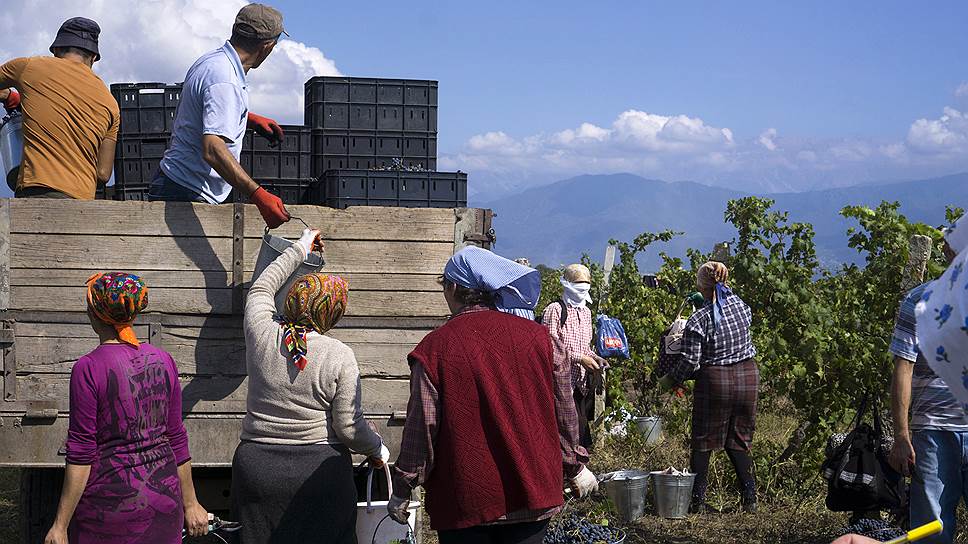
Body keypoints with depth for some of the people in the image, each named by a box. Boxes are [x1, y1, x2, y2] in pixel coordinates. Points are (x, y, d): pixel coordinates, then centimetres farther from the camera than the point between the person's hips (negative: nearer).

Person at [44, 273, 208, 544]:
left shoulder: (88, 368, -12)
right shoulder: (163, 361, 2)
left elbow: (81, 454, -12)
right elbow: (177, 438, 7)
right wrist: (190, 504, 16)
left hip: (110, 500, -5)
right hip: (165, 498, 5)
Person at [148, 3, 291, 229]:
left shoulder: (210, 61, 10)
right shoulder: (225, 81, -22)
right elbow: (213, 150, -34)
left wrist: (251, 119, 28)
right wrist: (259, 195, -40)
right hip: (188, 195, -10)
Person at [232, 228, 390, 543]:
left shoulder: (262, 334, -4)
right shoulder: (339, 356, -12)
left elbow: (261, 288, 18)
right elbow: (349, 427, -10)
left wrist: (299, 250, 29)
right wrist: (377, 450, 9)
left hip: (256, 469, 3)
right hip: (319, 471, -3)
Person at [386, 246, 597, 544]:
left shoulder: (435, 347, -10)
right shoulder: (538, 336, 0)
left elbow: (421, 427, -9)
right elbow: (564, 413, 6)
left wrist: (401, 491, 3)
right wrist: (576, 468, 20)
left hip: (463, 503, -3)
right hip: (533, 495, 3)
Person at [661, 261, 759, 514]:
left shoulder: (698, 320, -15)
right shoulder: (739, 304, -2)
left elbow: (690, 362, -14)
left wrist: (670, 380, 4)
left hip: (715, 381, -5)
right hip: (748, 376, 5)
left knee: (703, 442, 8)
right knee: (739, 441, 15)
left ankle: (698, 500, 10)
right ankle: (750, 498, 11)